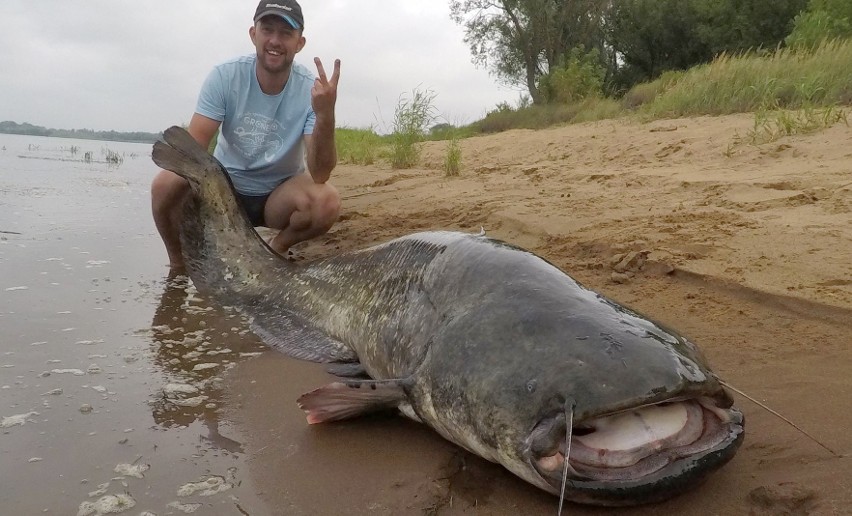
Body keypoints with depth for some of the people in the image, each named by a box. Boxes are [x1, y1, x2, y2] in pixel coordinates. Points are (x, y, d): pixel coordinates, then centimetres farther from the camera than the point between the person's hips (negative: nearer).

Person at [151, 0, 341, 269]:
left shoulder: (312, 89, -19)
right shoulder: (225, 76, -16)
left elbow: (319, 175, -28)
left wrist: (325, 115, -44)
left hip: (279, 194, -1)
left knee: (327, 202, -31)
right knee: (165, 184, -27)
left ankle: (278, 247, 1)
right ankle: (178, 263, 2)